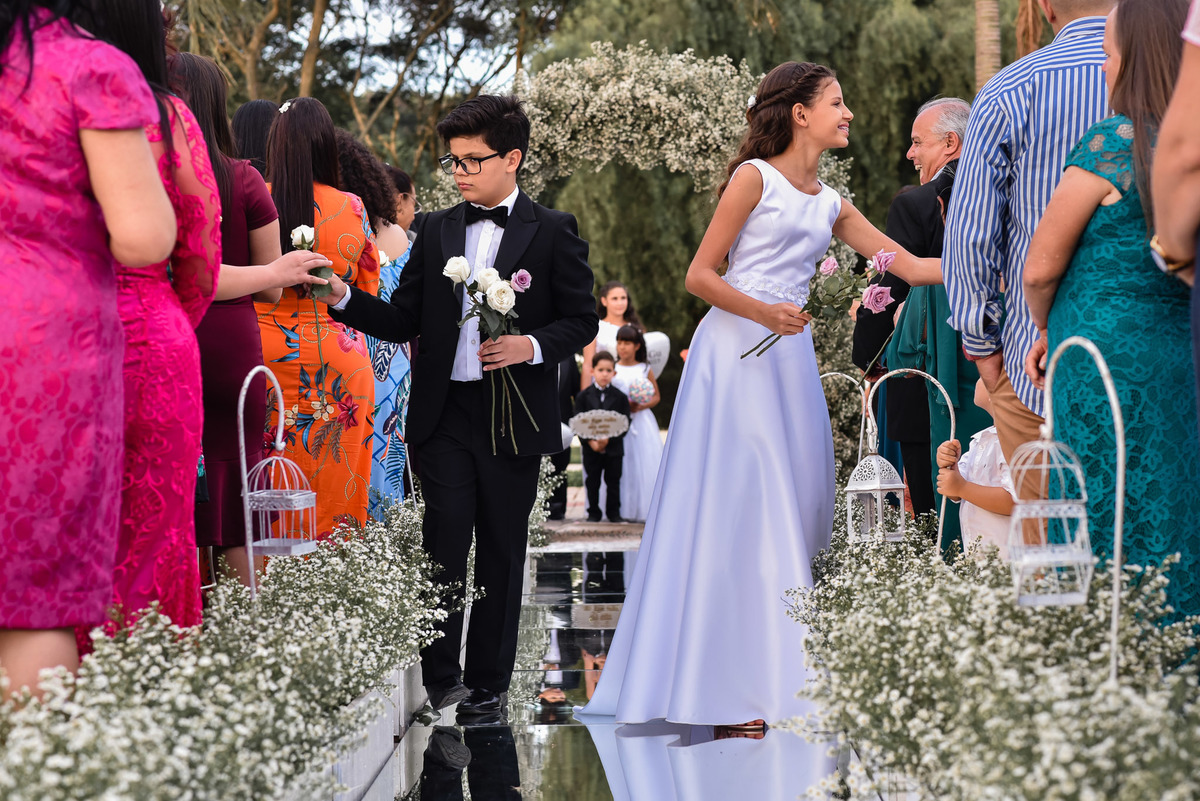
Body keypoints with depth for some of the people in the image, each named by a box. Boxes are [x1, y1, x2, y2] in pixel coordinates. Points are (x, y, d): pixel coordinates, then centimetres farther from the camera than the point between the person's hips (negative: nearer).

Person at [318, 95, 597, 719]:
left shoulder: (553, 232, 1)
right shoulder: (435, 230, 10)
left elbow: (582, 320, 2)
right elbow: (402, 322, 7)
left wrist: (532, 346, -16)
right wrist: (343, 297, -8)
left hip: (514, 416, -2)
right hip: (445, 412, 2)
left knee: (501, 552, 6)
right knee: (444, 545, -5)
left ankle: (488, 684, 15)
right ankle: (439, 678, 2)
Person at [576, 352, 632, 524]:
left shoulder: (620, 397, 0)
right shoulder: (583, 396, 1)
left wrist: (609, 439, -18)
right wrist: (590, 441, -17)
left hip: (613, 448, 0)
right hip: (591, 449, 0)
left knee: (613, 481, 7)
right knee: (592, 482, 7)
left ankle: (614, 512, 17)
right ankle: (593, 513, 16)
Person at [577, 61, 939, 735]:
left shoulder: (831, 204, 17)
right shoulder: (755, 177, -2)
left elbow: (911, 265, 15)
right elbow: (700, 276, -5)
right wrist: (764, 312, -16)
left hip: (790, 361, 7)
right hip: (736, 355, -7)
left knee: (795, 508, 3)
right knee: (738, 508, -8)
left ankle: (781, 679, 8)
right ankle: (730, 693, -7)